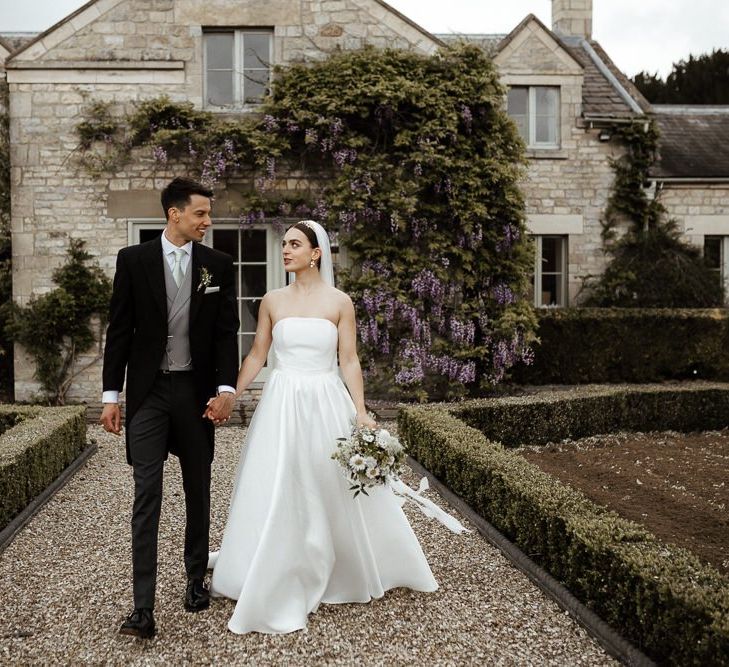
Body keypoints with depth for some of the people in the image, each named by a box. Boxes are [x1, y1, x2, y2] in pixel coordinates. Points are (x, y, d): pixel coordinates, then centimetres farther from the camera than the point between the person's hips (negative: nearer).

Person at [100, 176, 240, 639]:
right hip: (148, 391, -1)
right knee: (147, 495, -5)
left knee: (198, 492, 13)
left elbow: (227, 331, 0)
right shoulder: (133, 260, -1)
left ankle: (197, 579, 30)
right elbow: (119, 331, 0)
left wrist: (226, 388, -12)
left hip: (197, 391, 2)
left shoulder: (218, 264, 2)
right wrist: (111, 394, -2)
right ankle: (144, 607, -4)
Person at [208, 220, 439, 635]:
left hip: (326, 405, -1)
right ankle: (277, 584, 19)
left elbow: (349, 360, -2)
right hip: (281, 406, 2)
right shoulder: (272, 301, 4)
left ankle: (343, 572, 30)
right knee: (276, 496, 2)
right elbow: (257, 357, 8)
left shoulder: (339, 302, -1)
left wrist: (360, 411, -9)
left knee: (335, 493, 7)